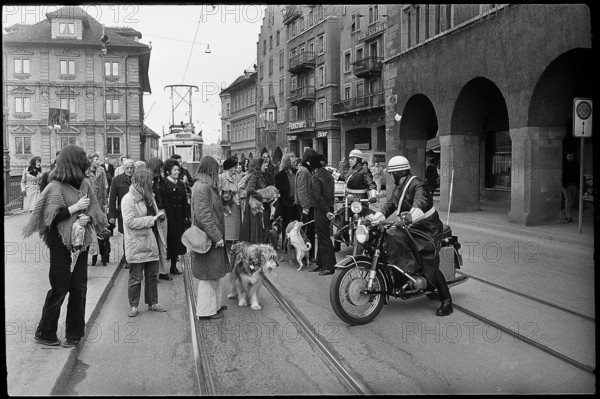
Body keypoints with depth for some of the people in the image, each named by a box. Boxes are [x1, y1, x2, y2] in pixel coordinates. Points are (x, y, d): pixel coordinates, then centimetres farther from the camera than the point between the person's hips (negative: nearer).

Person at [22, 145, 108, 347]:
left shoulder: (84, 184, 7)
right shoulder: (56, 187, -11)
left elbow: (94, 211, 10)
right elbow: (51, 217, -18)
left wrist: (87, 218, -11)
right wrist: (75, 207, -16)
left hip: (81, 243, 6)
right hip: (61, 244, -6)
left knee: (79, 288, 7)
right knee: (59, 289, 1)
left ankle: (74, 333, 19)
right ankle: (44, 333, 18)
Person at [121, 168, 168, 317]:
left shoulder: (149, 197, 12)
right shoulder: (128, 199, -14)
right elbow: (130, 221, -22)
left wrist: (157, 215, 4)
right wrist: (151, 220, -20)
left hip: (151, 243, 8)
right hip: (136, 246, -8)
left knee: (152, 275, 14)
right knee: (136, 277, 2)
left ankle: (153, 303, 26)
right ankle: (133, 306, 15)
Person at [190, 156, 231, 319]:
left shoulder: (207, 186, 14)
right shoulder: (202, 187, -19)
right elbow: (204, 215, -24)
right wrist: (217, 236, -22)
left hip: (212, 237, 10)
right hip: (208, 237, -10)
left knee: (216, 274, 18)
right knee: (209, 275, -1)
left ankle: (215, 304, 29)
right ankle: (206, 310, 9)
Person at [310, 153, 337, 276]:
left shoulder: (316, 177, -13)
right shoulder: (329, 175, 9)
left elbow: (319, 196, -19)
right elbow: (331, 194, 11)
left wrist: (327, 211, -17)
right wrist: (330, 209, 13)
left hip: (321, 210, -8)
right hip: (329, 208, 8)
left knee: (324, 238, -3)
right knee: (322, 237, 15)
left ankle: (329, 267, 1)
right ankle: (321, 264, 23)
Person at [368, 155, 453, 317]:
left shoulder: (417, 185, -17)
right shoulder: (399, 188, 13)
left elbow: (421, 202, -36)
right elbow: (390, 205, 11)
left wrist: (411, 216, -55)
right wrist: (375, 217, -4)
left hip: (425, 229, -9)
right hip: (409, 227, 9)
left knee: (431, 267, -11)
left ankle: (447, 301, -2)